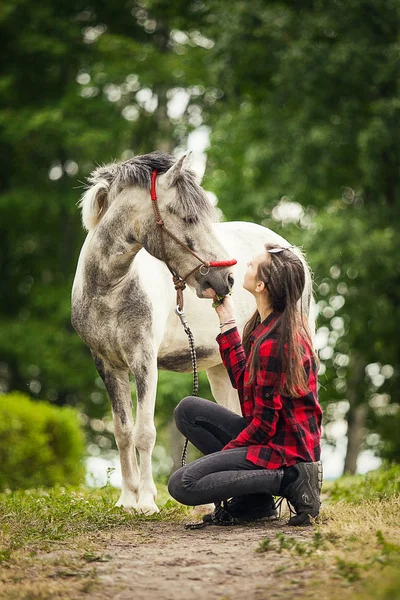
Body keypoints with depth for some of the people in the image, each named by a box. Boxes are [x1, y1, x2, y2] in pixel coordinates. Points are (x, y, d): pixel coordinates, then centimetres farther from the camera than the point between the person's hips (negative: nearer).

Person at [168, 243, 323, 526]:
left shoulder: (272, 343, -23)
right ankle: (254, 498, 6)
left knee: (182, 485, -13)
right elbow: (243, 380, 12)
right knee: (188, 410, 12)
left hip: (283, 449, -10)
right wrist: (227, 321, 10)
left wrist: (225, 451, -4)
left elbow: (265, 423, -19)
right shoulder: (289, 325, 5)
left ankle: (287, 480, -11)